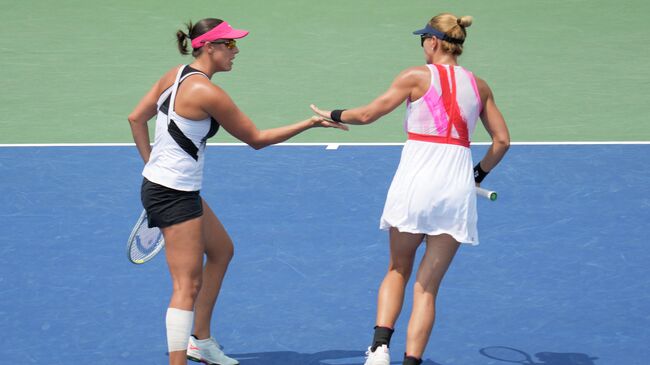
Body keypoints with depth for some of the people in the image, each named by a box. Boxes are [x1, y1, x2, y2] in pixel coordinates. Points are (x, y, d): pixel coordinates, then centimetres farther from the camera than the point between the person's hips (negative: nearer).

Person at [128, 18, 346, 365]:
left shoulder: (175, 75, 4)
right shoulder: (208, 93, -21)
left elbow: (136, 118, 12)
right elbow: (257, 139, -12)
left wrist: (152, 162, 17)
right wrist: (309, 123, -6)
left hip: (158, 181, 10)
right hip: (175, 195, -10)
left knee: (221, 250, 25)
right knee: (188, 287, -8)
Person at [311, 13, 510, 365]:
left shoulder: (417, 77, -1)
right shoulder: (479, 86, 9)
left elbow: (367, 114, 1)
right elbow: (502, 140, 10)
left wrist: (332, 115, 18)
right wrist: (479, 173, 24)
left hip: (414, 180, -2)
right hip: (457, 189, 2)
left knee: (397, 271, 17)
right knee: (428, 286, 7)